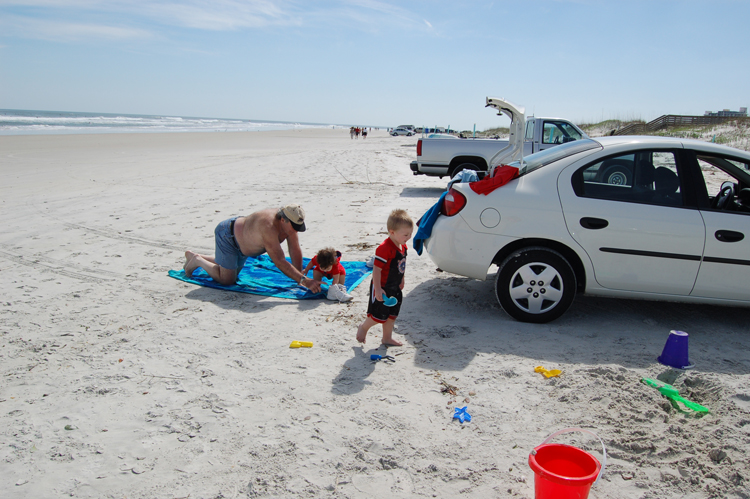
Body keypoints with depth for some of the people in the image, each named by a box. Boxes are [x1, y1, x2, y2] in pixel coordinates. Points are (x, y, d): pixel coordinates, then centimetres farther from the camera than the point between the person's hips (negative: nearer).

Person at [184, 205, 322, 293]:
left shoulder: (290, 222, -20)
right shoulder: (268, 227, -44)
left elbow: (295, 252, -15)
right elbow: (279, 261, -46)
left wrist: (300, 280, -18)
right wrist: (304, 280, -49)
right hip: (227, 235, -9)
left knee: (234, 271, 26)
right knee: (227, 280, -9)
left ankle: (193, 255, 40)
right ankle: (197, 261, 12)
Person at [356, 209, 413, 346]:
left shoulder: (402, 246, 1)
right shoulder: (384, 249, -27)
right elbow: (376, 269, -26)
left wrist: (401, 281, 22)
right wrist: (378, 289, -26)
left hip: (395, 288, 9)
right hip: (382, 288, -8)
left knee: (392, 314, 16)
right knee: (379, 315, 2)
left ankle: (387, 338, 31)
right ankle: (363, 328, 28)